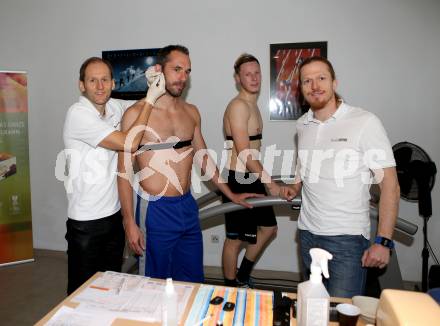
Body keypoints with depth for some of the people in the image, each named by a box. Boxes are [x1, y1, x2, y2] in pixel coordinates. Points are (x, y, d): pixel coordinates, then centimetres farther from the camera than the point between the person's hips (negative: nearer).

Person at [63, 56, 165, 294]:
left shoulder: (114, 107, 2)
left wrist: (154, 84, -1)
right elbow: (129, 144, -25)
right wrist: (151, 99, -19)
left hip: (114, 214, 7)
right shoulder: (78, 114, -18)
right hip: (86, 221, -6)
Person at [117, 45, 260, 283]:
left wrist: (230, 194, 18)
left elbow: (203, 157, 16)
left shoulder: (191, 112, 7)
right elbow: (125, 171, -8)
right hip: (156, 210, -5)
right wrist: (129, 222, -12)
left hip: (188, 207, 5)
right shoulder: (136, 114, -9)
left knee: (194, 281, 17)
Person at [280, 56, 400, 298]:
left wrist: (383, 241, -16)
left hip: (348, 237, -5)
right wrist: (296, 188, 8)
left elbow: (390, 185, -11)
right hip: (308, 233, 6)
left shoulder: (365, 122, -10)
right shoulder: (302, 124, 7)